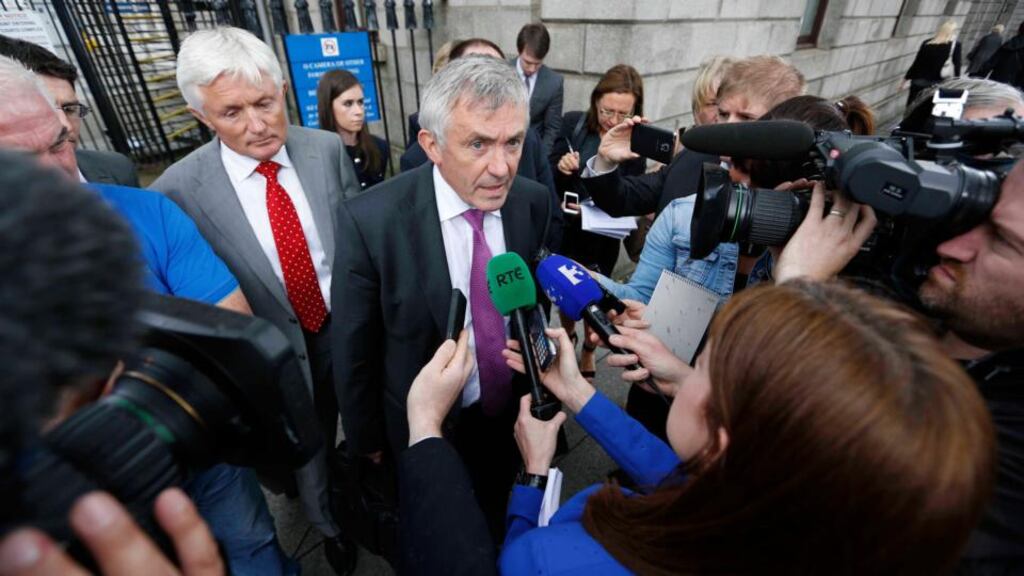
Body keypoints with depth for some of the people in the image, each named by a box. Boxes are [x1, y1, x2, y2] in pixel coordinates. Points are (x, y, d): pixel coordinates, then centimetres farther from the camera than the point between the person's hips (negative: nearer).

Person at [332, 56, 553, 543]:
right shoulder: (370, 220, -26)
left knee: (497, 519, 31)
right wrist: (367, 441, -3)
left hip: (513, 412, 3)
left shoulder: (535, 202, -14)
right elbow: (354, 349, -15)